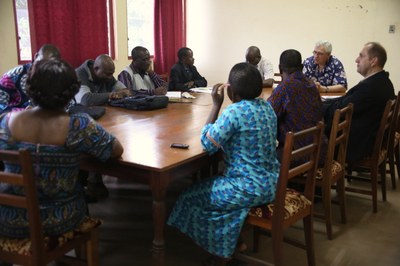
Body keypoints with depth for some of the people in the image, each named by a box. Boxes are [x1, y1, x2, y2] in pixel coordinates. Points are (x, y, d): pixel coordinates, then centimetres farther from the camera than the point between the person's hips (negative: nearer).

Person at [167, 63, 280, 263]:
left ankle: (220, 249, 28)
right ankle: (232, 241, 34)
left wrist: (216, 105, -10)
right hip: (271, 182, 9)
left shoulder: (235, 111, -22)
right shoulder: (266, 106, 3)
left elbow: (208, 144, -13)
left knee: (196, 194, 12)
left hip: (251, 188, -8)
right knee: (213, 184, 28)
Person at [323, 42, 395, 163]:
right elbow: (345, 100, 6)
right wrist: (321, 103, 0)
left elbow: (338, 110, -21)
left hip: (357, 145, -9)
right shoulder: (383, 81, 5)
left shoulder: (370, 87, -27)